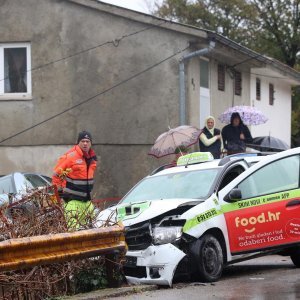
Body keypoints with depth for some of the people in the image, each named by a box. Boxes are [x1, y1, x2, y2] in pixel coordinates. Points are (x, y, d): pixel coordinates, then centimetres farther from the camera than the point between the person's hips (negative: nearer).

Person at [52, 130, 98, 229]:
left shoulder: (92, 157, 9)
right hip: (72, 200, -8)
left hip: (86, 199, 8)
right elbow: (57, 174, -9)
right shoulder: (70, 156, -15)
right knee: (73, 227, -14)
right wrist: (59, 190, -7)